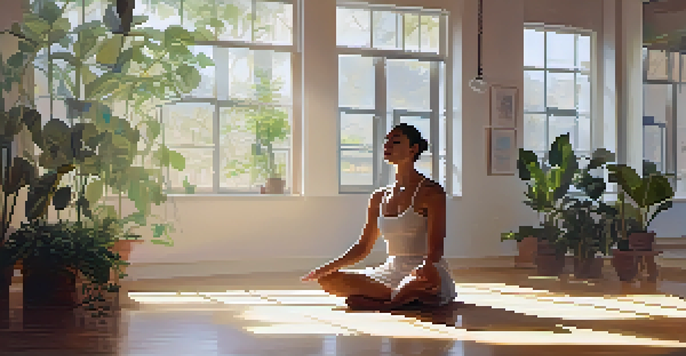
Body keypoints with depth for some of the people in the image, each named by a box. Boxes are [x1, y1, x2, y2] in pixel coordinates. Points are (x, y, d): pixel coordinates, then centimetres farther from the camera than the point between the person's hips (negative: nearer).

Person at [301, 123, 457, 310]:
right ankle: (409, 296, -15)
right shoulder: (379, 198, 14)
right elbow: (362, 248, 16)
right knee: (328, 279, -11)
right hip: (390, 272, 7)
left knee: (424, 279, -44)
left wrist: (425, 267, -36)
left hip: (421, 274, -7)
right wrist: (327, 268, 3)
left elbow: (435, 248, -13)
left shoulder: (431, 192, -4)